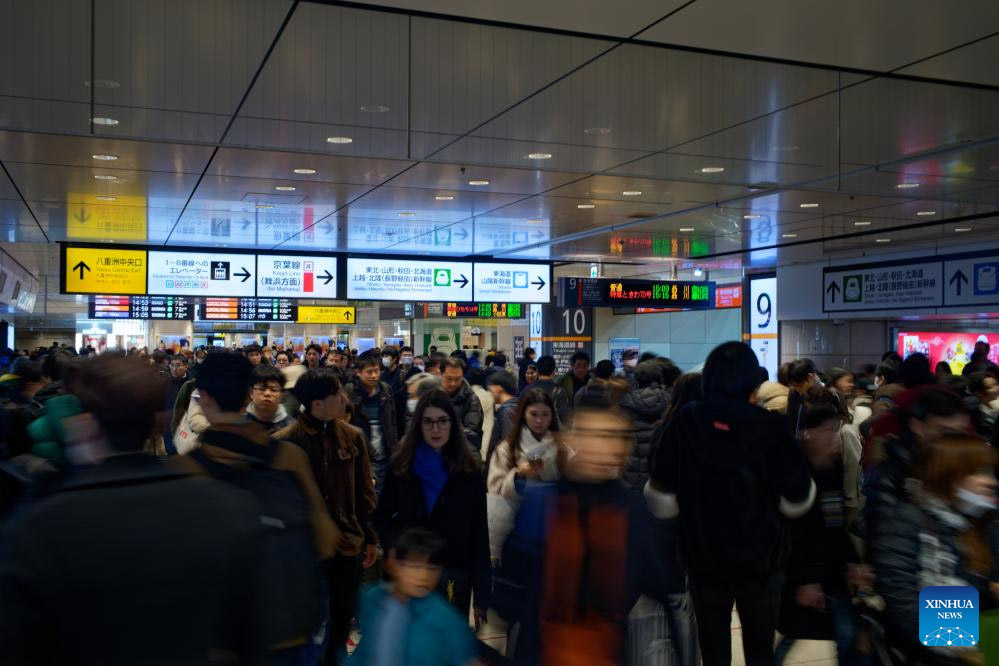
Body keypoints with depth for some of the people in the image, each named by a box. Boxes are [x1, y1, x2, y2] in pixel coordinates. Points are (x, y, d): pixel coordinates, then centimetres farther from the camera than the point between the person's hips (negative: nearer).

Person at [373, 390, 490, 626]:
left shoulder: (470, 469, -2)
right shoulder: (402, 465, 2)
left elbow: (479, 535, -4)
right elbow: (381, 516, 12)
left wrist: (481, 595, -8)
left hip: (455, 576, -1)